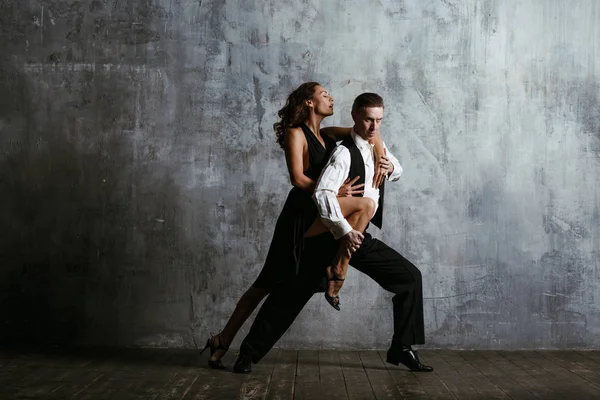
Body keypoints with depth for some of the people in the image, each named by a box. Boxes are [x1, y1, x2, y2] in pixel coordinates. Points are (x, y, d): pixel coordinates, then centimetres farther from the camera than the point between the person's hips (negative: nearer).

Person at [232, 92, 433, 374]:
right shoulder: (344, 153, -20)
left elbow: (397, 171, 25)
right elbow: (323, 193, -35)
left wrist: (392, 167, 1)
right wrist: (344, 231, -37)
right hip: (330, 235, -7)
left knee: (410, 277, 3)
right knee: (293, 292, -5)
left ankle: (401, 348, 13)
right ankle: (249, 353, 8)